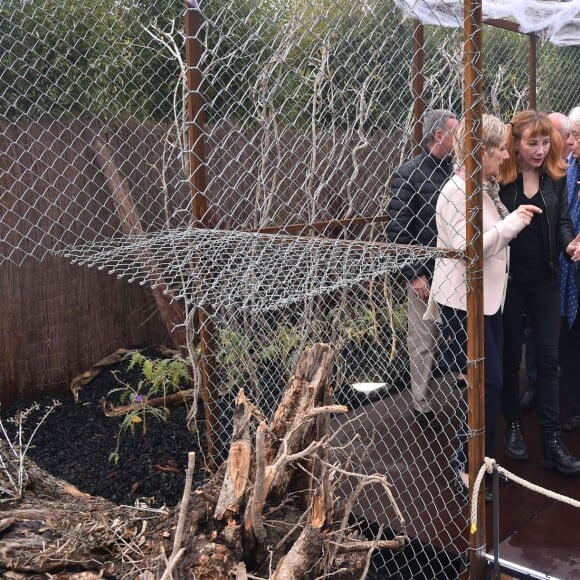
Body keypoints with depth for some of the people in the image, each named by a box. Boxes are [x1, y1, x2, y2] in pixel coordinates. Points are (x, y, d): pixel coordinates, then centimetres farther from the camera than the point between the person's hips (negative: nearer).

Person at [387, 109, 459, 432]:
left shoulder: (457, 171, 6)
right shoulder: (408, 175, -8)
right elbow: (397, 230, -9)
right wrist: (414, 275, -12)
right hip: (425, 273, -4)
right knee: (423, 341, 5)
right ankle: (422, 405, 18)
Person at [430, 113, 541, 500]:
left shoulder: (487, 187, 11)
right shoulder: (457, 191, -17)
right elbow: (469, 246, -26)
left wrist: (514, 221, 9)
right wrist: (513, 222, -18)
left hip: (489, 298, 9)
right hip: (464, 302, -9)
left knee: (491, 384, 12)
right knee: (489, 385, -7)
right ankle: (468, 464, 7)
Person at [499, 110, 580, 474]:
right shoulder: (500, 178, -9)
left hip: (545, 281, 3)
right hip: (509, 280, -3)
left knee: (548, 358, 3)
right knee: (510, 356, 10)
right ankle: (513, 426, 28)